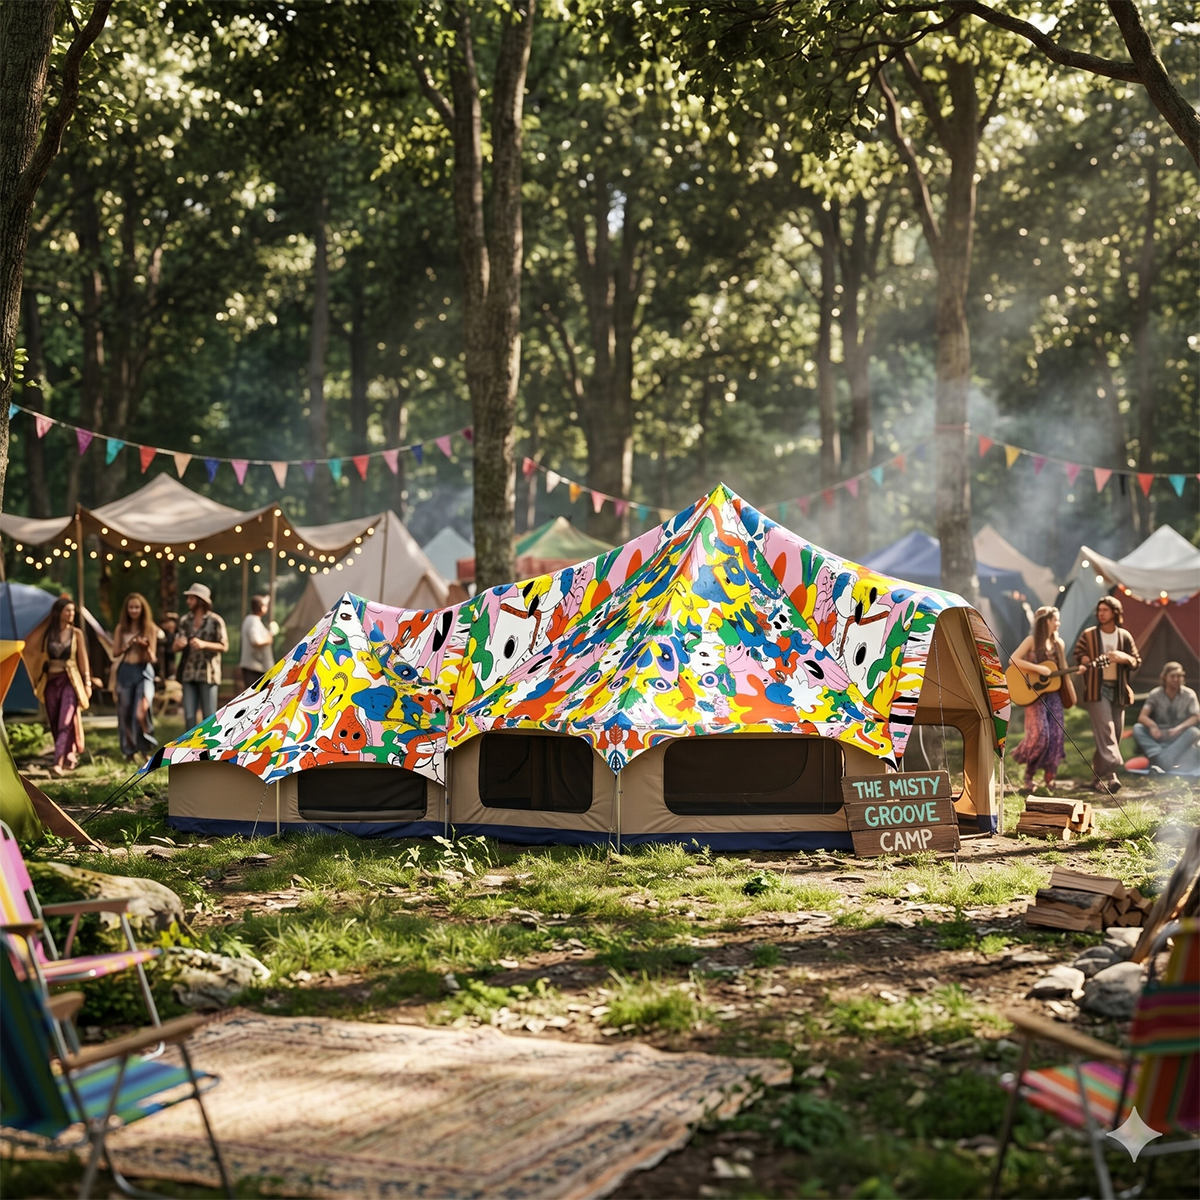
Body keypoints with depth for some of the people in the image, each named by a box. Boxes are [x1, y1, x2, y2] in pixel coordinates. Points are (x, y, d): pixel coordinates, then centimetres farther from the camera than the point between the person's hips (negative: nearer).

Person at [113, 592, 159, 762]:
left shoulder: (150, 628, 1)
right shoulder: (121, 628, 6)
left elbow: (152, 658, -1)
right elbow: (115, 652, 6)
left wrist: (145, 646, -21)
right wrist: (128, 645, -11)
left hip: (143, 672, -3)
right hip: (125, 671, 3)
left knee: (142, 712, -21)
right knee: (125, 714, 5)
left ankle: (147, 745, 1)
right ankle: (130, 751, 17)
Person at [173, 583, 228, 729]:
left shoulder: (215, 621, -3)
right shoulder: (185, 621, 9)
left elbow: (224, 646, -5)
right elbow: (176, 647, 9)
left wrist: (204, 644, -21)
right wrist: (179, 644, -16)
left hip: (208, 674, -4)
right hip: (189, 673, 4)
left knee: (209, 717, -2)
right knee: (189, 716, 2)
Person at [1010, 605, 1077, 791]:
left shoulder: (1059, 643, 11)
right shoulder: (1032, 641, -5)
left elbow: (1062, 669, 18)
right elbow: (1014, 659, -14)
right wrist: (1038, 668, -20)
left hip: (1054, 693, 5)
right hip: (1034, 693, -5)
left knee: (1056, 734, -1)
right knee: (1039, 733, -13)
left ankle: (1050, 776, 8)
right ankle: (1029, 774, 5)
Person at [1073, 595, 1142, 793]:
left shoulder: (1124, 636, 9)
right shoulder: (1088, 635, 2)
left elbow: (1137, 661, 11)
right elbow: (1078, 654, 7)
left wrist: (1123, 657, -11)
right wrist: (1087, 661, -15)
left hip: (1118, 690, 4)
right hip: (1097, 689, -4)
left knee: (1116, 732, 5)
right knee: (1105, 730, -17)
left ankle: (1099, 777, 14)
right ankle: (1110, 773, -26)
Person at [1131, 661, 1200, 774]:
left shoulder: (1189, 695, -3)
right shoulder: (1155, 694, -3)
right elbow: (1142, 717, -13)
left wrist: (1179, 728, -29)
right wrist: (1152, 726, -36)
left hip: (1180, 738, -1)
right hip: (1159, 736, 1)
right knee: (1137, 728, -26)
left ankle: (1164, 759, -46)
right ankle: (1158, 755, -50)